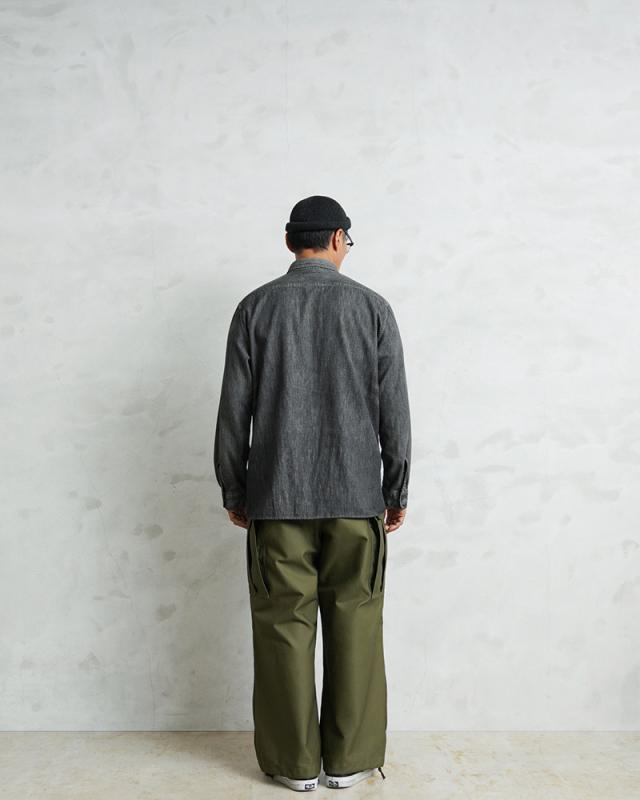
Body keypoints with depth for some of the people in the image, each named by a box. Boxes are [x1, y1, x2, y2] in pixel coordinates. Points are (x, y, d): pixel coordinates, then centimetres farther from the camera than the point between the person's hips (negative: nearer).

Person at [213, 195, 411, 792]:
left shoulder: (257, 307, 2)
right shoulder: (372, 307, 1)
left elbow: (234, 410, 1)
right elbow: (394, 410, 0)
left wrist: (233, 491, 10)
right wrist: (398, 490, 9)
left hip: (276, 496, 0)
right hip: (356, 496, 0)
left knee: (284, 624, 7)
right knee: (354, 623, 8)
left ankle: (295, 762, 16)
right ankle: (349, 759, 17)